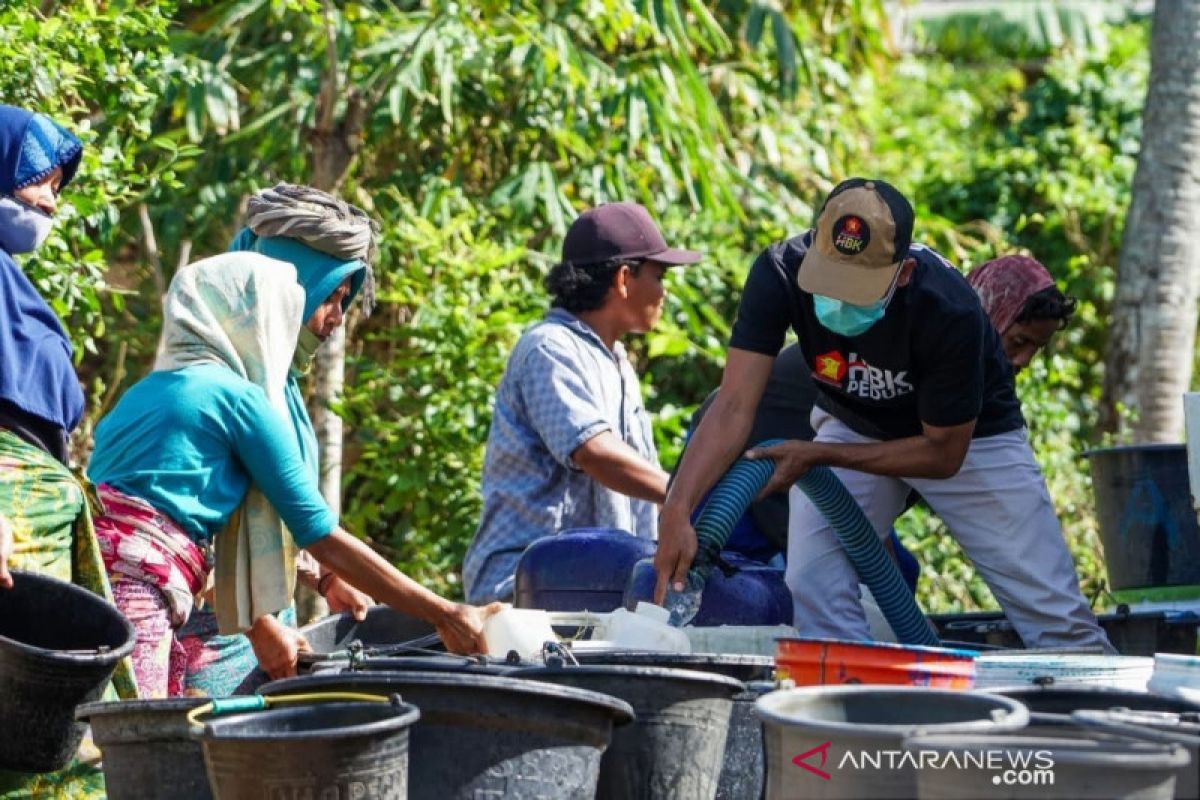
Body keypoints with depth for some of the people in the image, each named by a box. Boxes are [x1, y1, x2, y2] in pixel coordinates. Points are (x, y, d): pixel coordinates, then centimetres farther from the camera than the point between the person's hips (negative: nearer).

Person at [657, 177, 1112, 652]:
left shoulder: (948, 310, -37)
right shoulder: (780, 273, -31)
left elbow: (944, 454, -25)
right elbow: (734, 407, -34)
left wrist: (816, 456, -30)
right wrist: (677, 511, -47)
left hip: (968, 433, -2)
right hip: (853, 424, 2)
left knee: (1054, 616, -4)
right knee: (813, 588, -16)